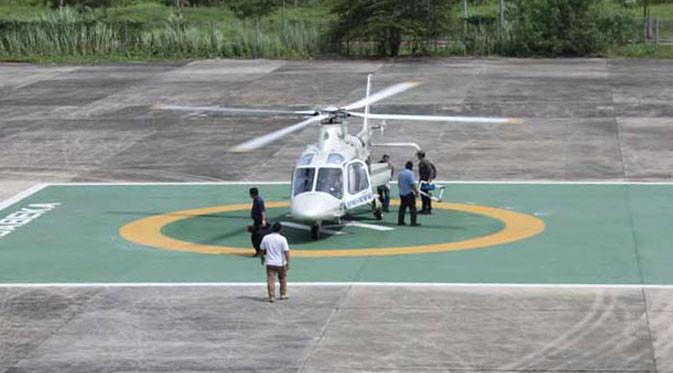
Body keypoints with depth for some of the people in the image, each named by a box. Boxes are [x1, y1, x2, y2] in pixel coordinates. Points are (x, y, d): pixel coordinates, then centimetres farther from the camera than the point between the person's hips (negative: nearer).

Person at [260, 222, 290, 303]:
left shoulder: (266, 238, -2)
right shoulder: (282, 239, -12)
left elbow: (262, 250, 6)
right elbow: (286, 252, -14)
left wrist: (264, 256, 25)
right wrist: (288, 263, -9)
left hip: (270, 263, 1)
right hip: (281, 263, -1)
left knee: (270, 280, 2)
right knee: (283, 278, 18)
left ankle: (271, 296, -6)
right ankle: (283, 294, 24)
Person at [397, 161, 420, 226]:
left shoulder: (400, 174, 11)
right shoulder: (410, 173, -13)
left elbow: (399, 184, 17)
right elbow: (412, 184, -17)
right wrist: (416, 191, -10)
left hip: (402, 193, 7)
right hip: (409, 193, -7)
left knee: (402, 208, 11)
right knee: (412, 208, -3)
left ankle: (400, 221, 10)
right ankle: (413, 222, -6)